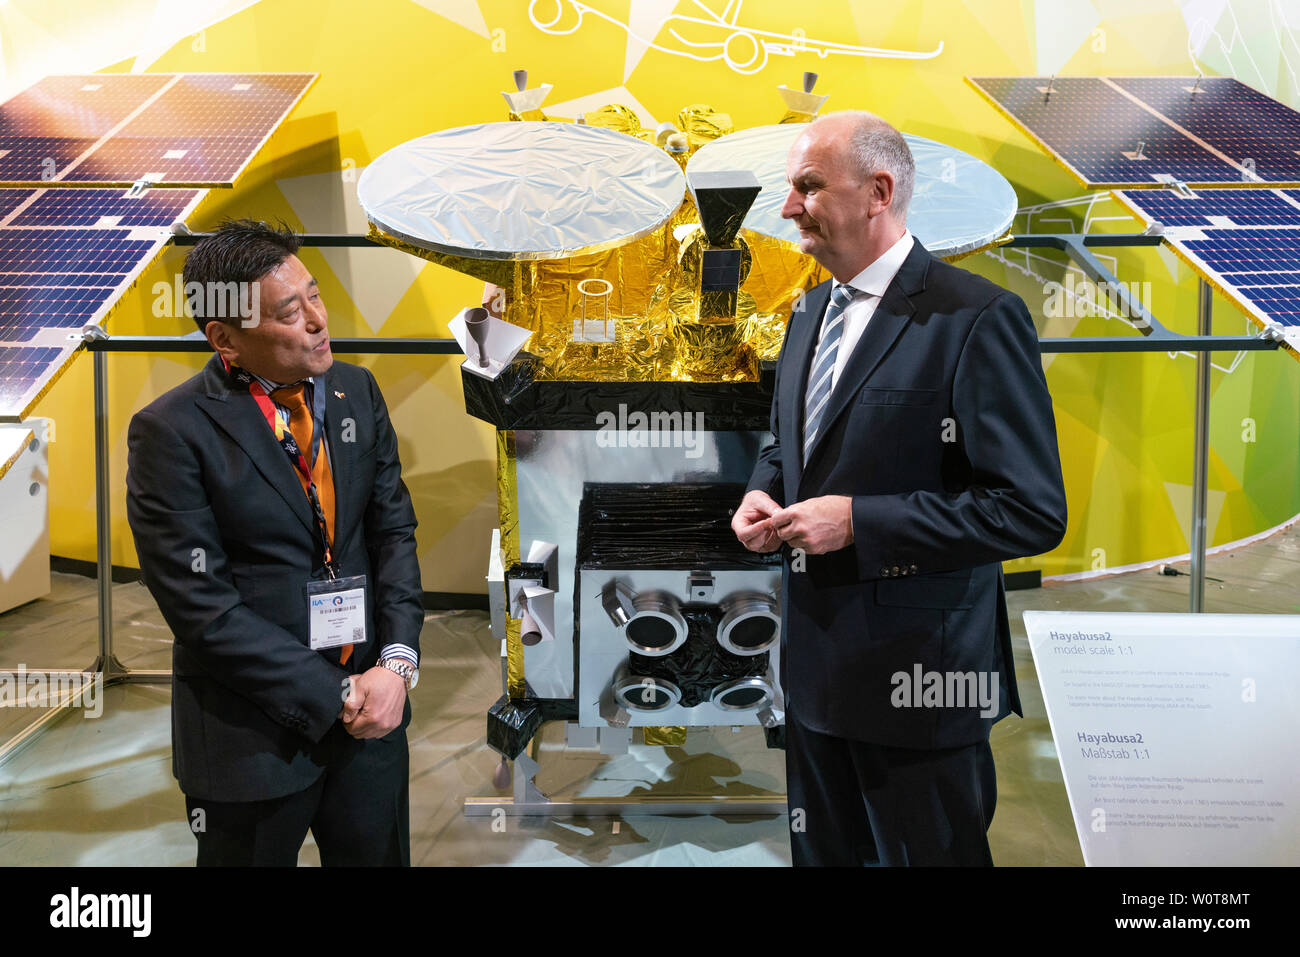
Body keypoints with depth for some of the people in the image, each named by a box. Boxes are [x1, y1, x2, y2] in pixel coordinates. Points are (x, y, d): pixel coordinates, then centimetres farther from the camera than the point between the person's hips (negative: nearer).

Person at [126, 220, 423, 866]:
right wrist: (336, 696, -15)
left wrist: (396, 662, -9)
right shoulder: (171, 431, -14)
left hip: (374, 713, 5)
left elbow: (394, 529, 4)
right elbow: (201, 605, -16)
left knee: (378, 855, 18)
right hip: (254, 734, -4)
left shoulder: (356, 390, 2)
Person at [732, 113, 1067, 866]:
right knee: (823, 853, 21)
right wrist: (763, 493, 0)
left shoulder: (977, 318, -16)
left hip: (919, 677, -7)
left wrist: (858, 521, -23)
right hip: (817, 662, 8)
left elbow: (1032, 511, -20)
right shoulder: (812, 313, 10)